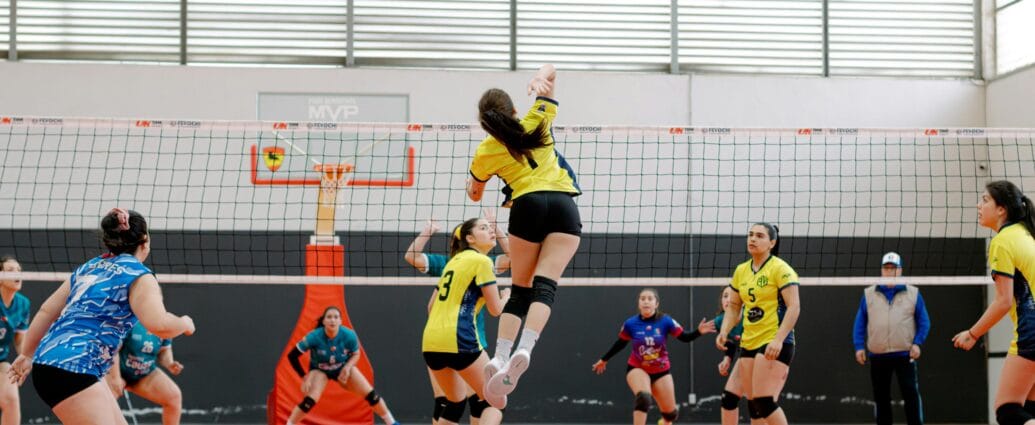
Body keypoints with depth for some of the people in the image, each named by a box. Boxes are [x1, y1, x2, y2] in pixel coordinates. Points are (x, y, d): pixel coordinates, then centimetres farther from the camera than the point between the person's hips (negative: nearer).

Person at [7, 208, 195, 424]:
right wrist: (185, 324, 2)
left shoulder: (88, 268, 20)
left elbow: (46, 311, 23)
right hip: (71, 368, -9)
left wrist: (27, 355, 30)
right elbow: (159, 325, -19)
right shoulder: (138, 275, -4)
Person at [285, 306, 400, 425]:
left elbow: (356, 354, -6)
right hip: (319, 370, -2)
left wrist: (347, 367, -25)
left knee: (370, 394, -4)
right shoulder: (314, 337, -33)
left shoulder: (349, 336, -28)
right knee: (310, 400, -26)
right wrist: (304, 377, -26)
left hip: (343, 368, 2)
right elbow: (292, 356, -24)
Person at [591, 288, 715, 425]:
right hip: (637, 368, -2)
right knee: (643, 398, -34)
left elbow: (685, 337, -9)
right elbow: (620, 344, 4)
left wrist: (699, 331, -29)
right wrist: (604, 360, 14)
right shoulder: (630, 323, -14)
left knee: (670, 413, 11)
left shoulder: (665, 321, -15)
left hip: (661, 370, 2)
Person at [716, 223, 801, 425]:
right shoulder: (741, 271, 12)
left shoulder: (780, 268, -8)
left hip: (775, 344, -7)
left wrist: (778, 340, -23)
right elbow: (734, 306, 22)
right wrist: (724, 331, 5)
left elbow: (794, 306, -14)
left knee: (764, 401, -16)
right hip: (748, 343, 7)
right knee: (754, 405, 5)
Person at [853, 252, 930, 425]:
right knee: (881, 398, 6)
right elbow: (860, 323, 9)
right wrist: (859, 346, -1)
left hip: (905, 354, -2)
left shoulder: (913, 294, 7)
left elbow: (924, 322, 6)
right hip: (878, 356, 2)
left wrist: (917, 343, -8)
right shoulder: (869, 294, 9)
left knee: (911, 394, -9)